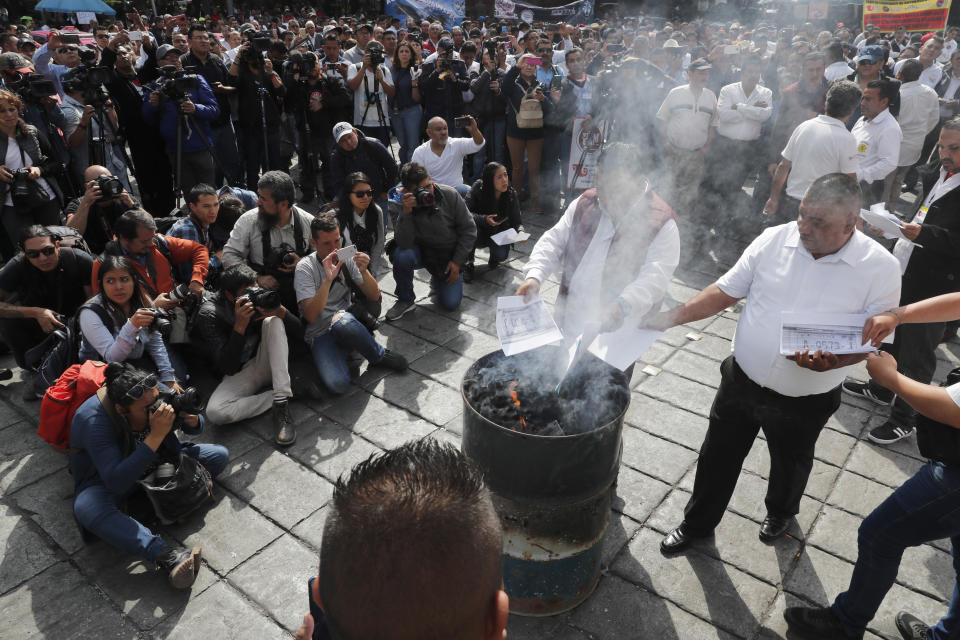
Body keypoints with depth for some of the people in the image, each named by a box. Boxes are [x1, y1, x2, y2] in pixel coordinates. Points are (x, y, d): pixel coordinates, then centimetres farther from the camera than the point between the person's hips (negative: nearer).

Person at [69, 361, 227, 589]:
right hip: (105, 481, -5)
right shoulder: (94, 420, -32)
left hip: (156, 465, 5)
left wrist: (191, 419, -27)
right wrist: (155, 436, -45)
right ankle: (167, 556, -49)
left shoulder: (155, 394, -17)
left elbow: (196, 428, -1)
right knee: (87, 508, -40)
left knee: (219, 455, -9)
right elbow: (116, 482, -41)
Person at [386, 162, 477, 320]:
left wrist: (457, 262, -10)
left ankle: (438, 280, 26)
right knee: (401, 256, -34)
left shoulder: (450, 195, -15)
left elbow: (469, 230, -7)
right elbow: (404, 243, -28)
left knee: (451, 303, -11)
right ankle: (405, 300, -7)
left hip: (450, 255, 0)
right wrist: (406, 212, -39)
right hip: (422, 252, 0)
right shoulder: (408, 204, -16)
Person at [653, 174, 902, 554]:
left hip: (804, 402, -1)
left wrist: (829, 361, -29)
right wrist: (672, 317, -13)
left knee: (789, 466, 25)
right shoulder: (774, 239, -9)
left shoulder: (879, 268, -15)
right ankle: (697, 523, 40)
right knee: (717, 458, 15)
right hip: (741, 381, 2)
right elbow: (726, 291, -3)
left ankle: (780, 514, 57)